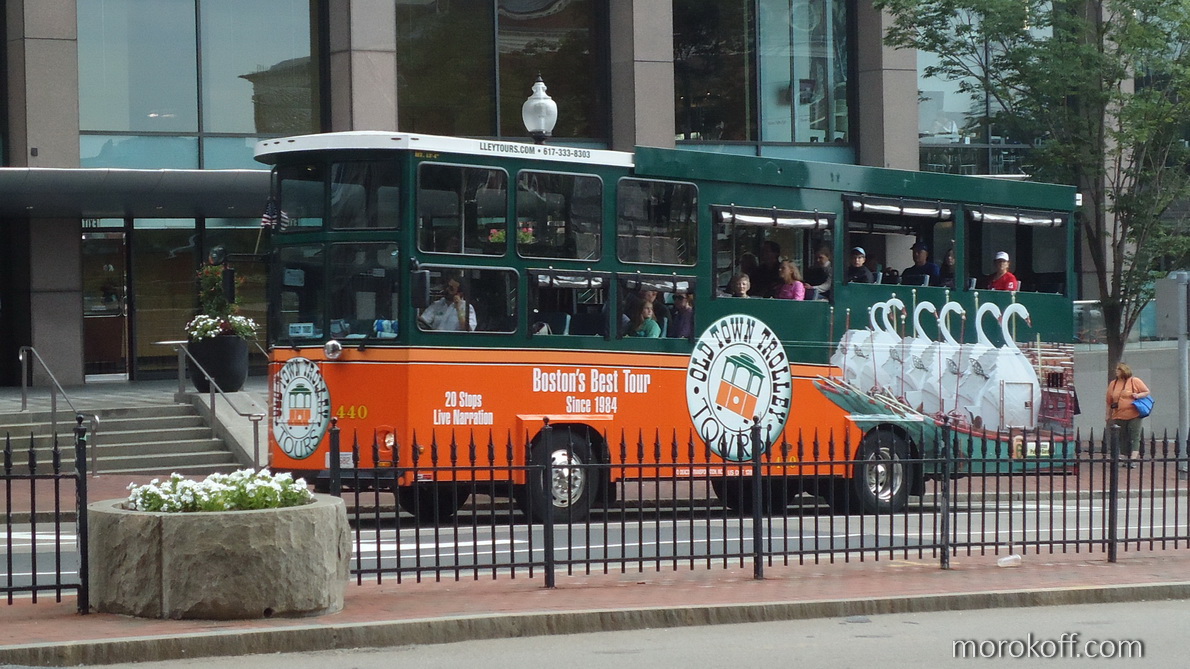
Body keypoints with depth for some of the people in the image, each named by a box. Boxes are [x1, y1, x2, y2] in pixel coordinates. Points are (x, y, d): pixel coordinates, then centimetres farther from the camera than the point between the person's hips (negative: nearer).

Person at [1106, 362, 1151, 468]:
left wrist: (1138, 395, -14)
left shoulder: (1135, 381, -1)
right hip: (1119, 417, 4)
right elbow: (1109, 402, 14)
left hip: (1134, 416, -4)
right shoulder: (1113, 384, 9)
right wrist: (1109, 416, 14)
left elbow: (1147, 392, 5)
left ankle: (1133, 459, -15)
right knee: (1123, 438, 7)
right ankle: (1124, 458, 14)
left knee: (1134, 437, -9)